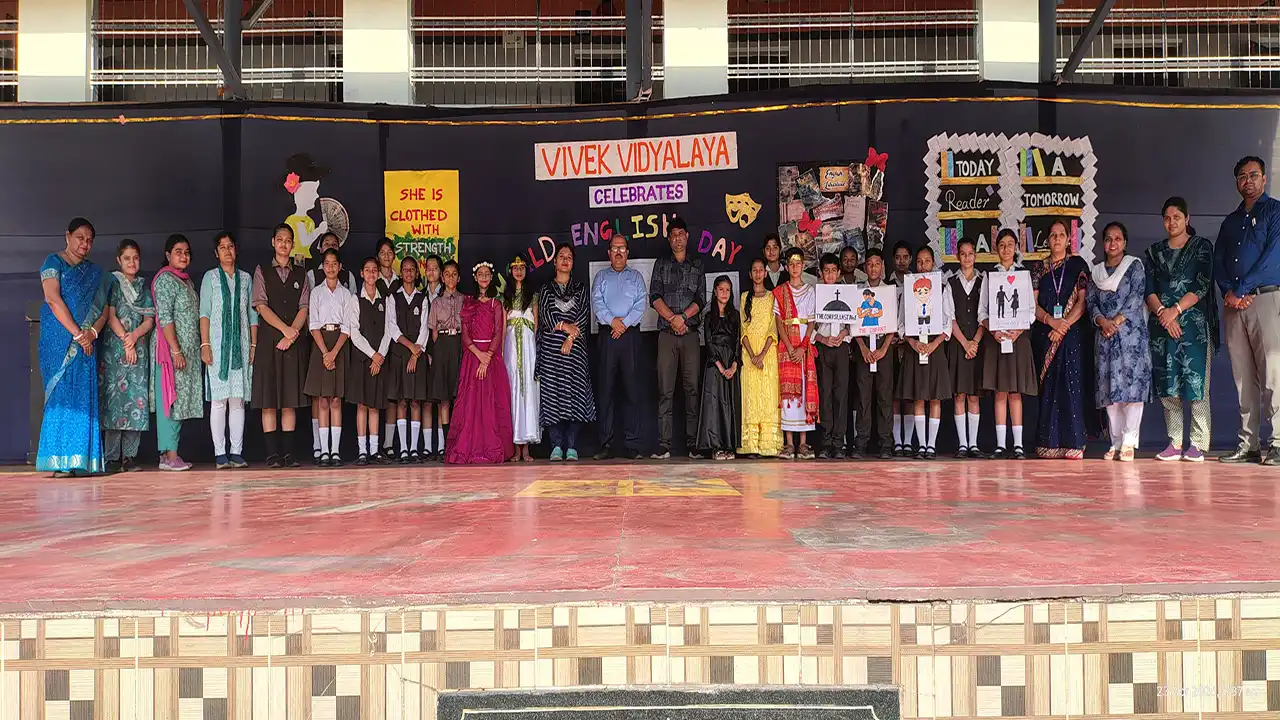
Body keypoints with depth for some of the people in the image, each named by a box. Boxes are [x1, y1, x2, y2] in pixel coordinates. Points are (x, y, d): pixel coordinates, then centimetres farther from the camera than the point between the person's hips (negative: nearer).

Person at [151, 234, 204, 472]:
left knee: (180, 401, 8)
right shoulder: (165, 279, -8)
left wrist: (199, 349, 15)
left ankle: (169, 453, 12)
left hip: (188, 351, 9)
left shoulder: (186, 280, 18)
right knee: (170, 400, -8)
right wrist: (176, 350, -20)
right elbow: (164, 318, -15)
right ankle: (169, 455, -8)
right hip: (171, 348, -9)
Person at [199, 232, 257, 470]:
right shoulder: (210, 277, 8)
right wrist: (205, 344, -7)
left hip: (241, 344, 2)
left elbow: (252, 314, 13)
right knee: (218, 399, -6)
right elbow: (204, 313, 2)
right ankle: (220, 453, -4)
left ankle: (237, 452, 2)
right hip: (218, 343, -2)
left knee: (238, 400, 0)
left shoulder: (246, 278, 14)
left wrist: (254, 345, 5)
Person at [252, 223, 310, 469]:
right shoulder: (261, 272, 8)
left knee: (290, 399, 1)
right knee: (269, 399, -4)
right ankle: (272, 453, -2)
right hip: (268, 341, -2)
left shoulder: (301, 274, 13)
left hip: (294, 342, 2)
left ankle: (287, 452, 4)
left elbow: (304, 308, 4)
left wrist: (291, 335, -10)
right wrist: (285, 329, -14)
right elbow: (261, 306, -3)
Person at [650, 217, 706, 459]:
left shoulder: (697, 265, 14)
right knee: (665, 390, -4)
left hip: (690, 333, 0)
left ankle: (693, 444, 1)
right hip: (667, 334, 0)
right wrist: (673, 319, -9)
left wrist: (682, 317, -10)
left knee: (693, 388, -1)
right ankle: (663, 446, -5)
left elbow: (700, 299, 4)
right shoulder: (661, 264, 13)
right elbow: (655, 297, 2)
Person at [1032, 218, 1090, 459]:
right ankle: (1050, 442, 1)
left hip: (1071, 332, -2)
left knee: (1071, 383, -7)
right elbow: (1033, 303, 5)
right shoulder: (1039, 268, 12)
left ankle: (1073, 442, -7)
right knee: (1048, 386, 0)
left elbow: (1082, 301, 0)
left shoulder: (1078, 265, 7)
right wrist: (1051, 321, -12)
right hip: (1044, 333, 2)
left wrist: (1064, 325, -12)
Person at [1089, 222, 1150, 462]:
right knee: (1109, 389, 1)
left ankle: (1129, 442, -9)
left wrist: (1116, 321, -13)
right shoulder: (1096, 271, 16)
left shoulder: (1135, 266, 5)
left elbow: (1136, 297, -5)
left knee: (1132, 384, -9)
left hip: (1131, 333, -4)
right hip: (1105, 336, 4)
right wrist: (1102, 321, -10)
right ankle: (1116, 443, 6)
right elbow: (1091, 302, 9)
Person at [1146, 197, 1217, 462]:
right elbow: (1148, 289, 6)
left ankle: (1197, 444, -7)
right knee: (1167, 383, 0)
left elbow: (1202, 286, -4)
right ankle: (1175, 443, 5)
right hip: (1162, 324, 3)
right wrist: (1162, 312, -10)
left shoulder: (1202, 247, 7)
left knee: (1195, 380, -9)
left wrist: (1175, 310, -12)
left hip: (1194, 323, -3)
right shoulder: (1154, 252, 16)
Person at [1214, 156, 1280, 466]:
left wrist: (1242, 290, -11)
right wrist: (1228, 291, -5)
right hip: (1234, 305, 6)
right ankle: (1248, 443, 4)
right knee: (1243, 378, 3)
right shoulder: (1231, 221, 22)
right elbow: (1218, 262, 14)